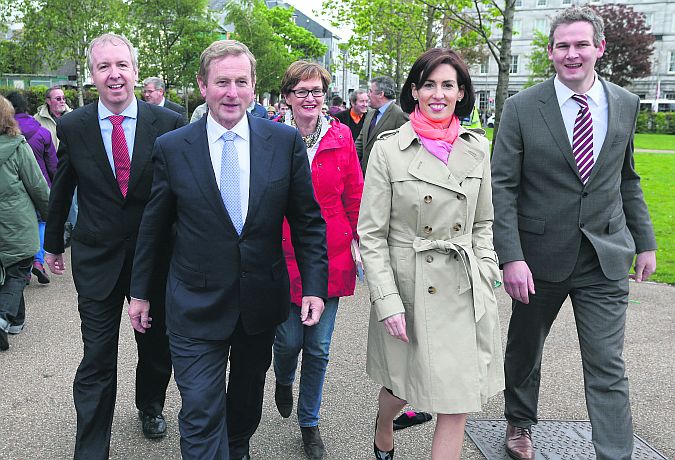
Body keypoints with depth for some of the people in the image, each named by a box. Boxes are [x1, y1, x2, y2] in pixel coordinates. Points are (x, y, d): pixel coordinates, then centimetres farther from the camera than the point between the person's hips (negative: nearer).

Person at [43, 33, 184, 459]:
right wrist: (54, 242, 18)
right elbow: (61, 190, 9)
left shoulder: (169, 123, -7)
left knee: (157, 348, 18)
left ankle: (150, 407, 47)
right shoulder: (72, 126, -3)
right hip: (96, 259, 0)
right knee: (96, 361, 4)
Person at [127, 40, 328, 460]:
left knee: (249, 396, 23)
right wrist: (140, 291, 9)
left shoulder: (286, 141, -5)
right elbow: (154, 226, 3)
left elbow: (307, 220, 0)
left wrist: (314, 285, -5)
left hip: (262, 298, 2)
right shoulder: (172, 148, -6)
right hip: (196, 304, -2)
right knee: (201, 416, -2)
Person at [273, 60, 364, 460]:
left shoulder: (341, 138, 1)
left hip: (331, 257, 1)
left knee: (319, 348, 8)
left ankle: (309, 422, 30)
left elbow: (355, 196, 6)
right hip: (283, 257, -1)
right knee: (289, 340, 3)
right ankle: (284, 381, 42)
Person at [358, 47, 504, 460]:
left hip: (466, 293, 3)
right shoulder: (389, 148, -6)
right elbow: (371, 235, -7)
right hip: (410, 290, -2)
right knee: (402, 386, 16)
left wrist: (484, 271, 1)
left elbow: (483, 222, 14)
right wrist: (388, 301, -12)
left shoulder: (477, 147, 5)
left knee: (458, 404, 5)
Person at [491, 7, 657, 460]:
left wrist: (645, 241, 11)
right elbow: (502, 187, -10)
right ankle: (520, 423, 42)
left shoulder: (626, 104, 3)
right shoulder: (521, 108, -8)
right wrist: (511, 257, -17)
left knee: (608, 367, 2)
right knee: (524, 349, 17)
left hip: (606, 257, 2)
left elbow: (628, 179, 13)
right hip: (540, 254, -1)